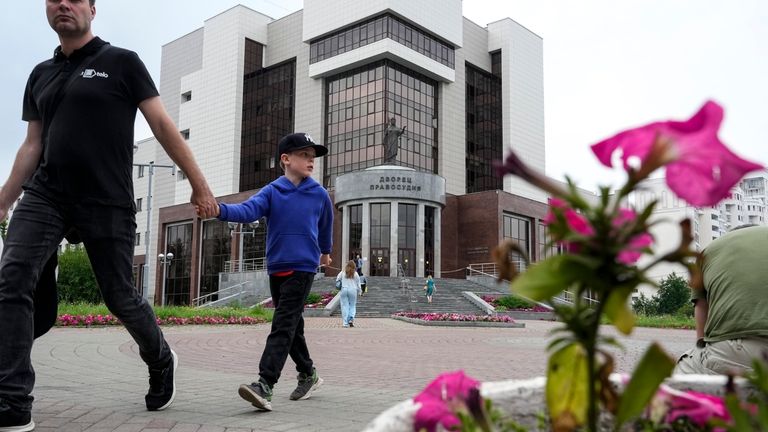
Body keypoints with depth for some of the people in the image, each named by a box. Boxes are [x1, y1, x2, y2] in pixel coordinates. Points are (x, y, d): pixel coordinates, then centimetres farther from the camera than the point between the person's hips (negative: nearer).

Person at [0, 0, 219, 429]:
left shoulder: (122, 62, 1)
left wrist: (199, 183, -6)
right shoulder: (40, 75, 16)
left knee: (120, 297, 2)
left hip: (107, 203, -4)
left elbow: (163, 125, -2)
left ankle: (162, 362, 32)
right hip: (45, 195, 5)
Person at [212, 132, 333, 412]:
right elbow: (248, 210, -19)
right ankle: (308, 375, 31)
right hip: (276, 268, 3)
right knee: (292, 326, 14)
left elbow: (326, 225, 18)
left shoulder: (319, 194, 0)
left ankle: (264, 385, -20)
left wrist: (325, 252, 33)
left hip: (303, 268, -3)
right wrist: (220, 210, -39)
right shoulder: (271, 192, -1)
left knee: (283, 326, -14)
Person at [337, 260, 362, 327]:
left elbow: (337, 279, 8)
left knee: (345, 306, 4)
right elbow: (358, 284, 6)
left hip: (344, 290, 0)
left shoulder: (342, 273, 3)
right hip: (353, 290, 0)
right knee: (352, 306, 11)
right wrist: (359, 292, 17)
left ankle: (345, 323, 1)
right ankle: (351, 319, -8)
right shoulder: (355, 274, 2)